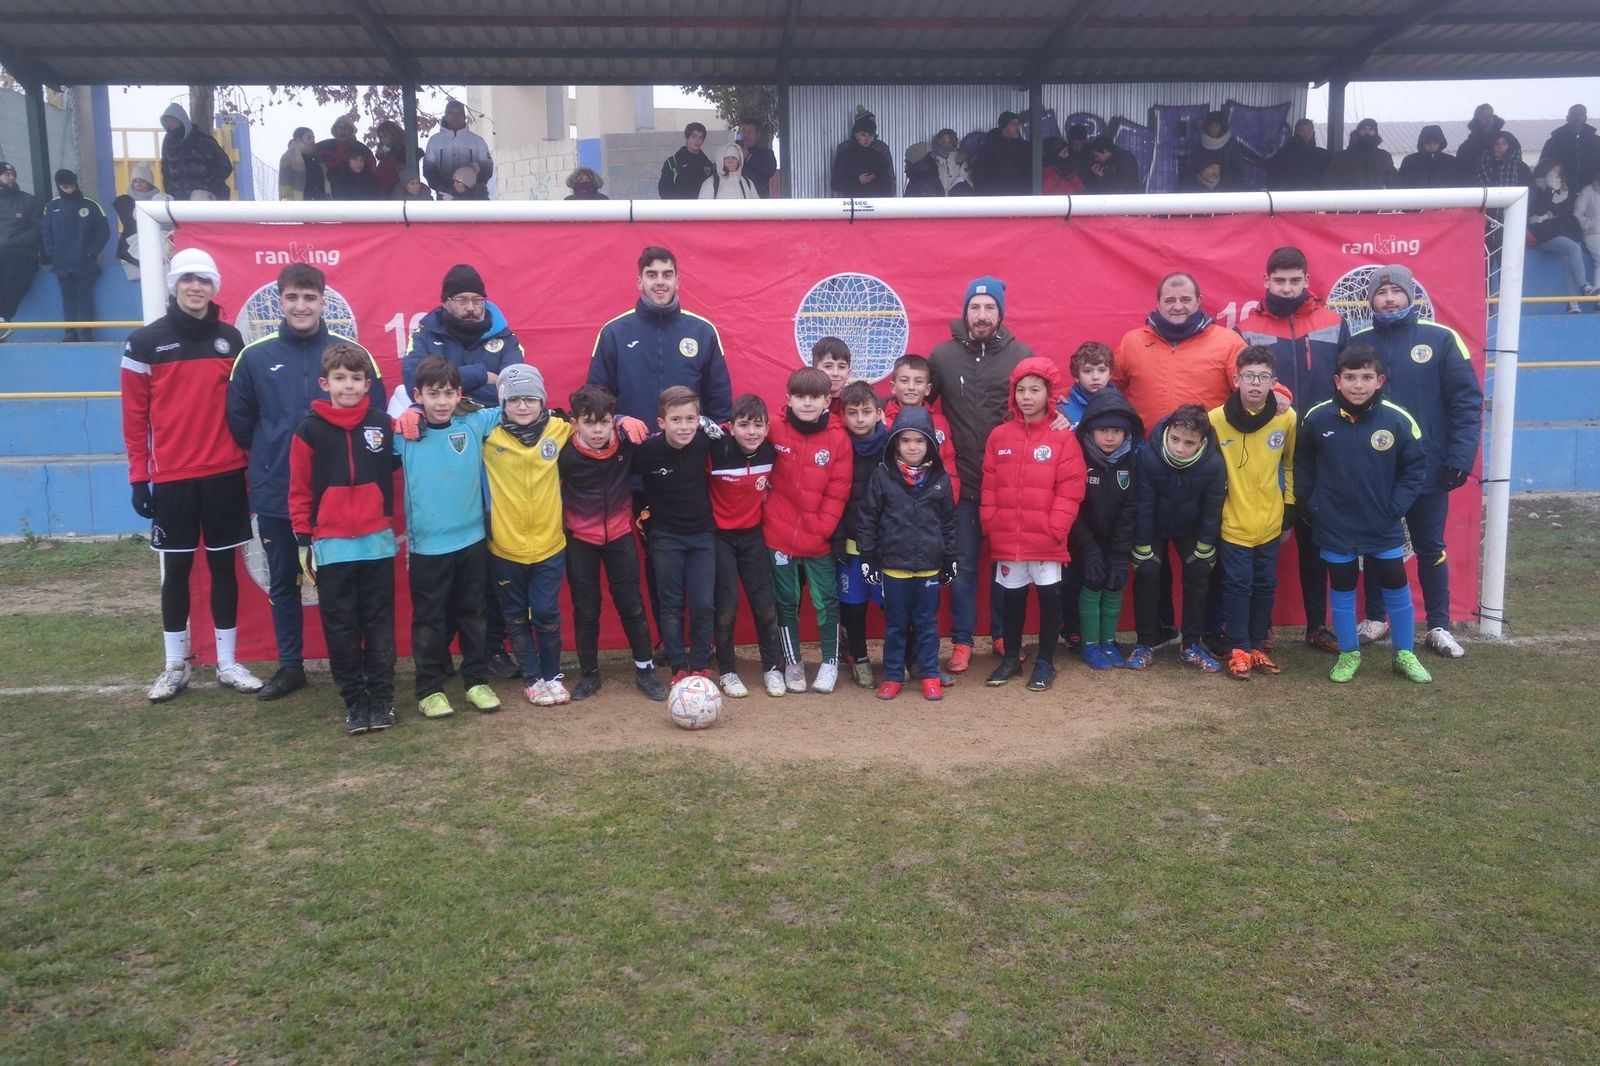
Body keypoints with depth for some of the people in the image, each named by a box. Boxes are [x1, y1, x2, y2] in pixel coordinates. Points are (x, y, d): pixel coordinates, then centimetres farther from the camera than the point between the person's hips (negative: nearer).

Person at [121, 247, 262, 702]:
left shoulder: (229, 339, 6)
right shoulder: (146, 341, -1)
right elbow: (135, 414, 0)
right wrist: (138, 476, -3)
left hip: (225, 474, 2)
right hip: (171, 477, -1)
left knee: (224, 565, 7)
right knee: (176, 569, 6)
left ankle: (227, 663, 16)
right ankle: (175, 666, 17)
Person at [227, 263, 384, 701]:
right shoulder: (255, 356, 1)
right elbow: (239, 420, 8)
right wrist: (267, 457, 7)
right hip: (275, 493, 2)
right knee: (282, 583, 12)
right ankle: (290, 665, 25)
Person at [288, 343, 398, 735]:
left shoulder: (382, 424, 2)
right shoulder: (310, 430, -2)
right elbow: (299, 490, -1)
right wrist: (303, 540, -2)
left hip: (377, 542, 1)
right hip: (331, 546, -1)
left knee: (380, 625, 7)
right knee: (341, 628, 5)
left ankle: (382, 698, 15)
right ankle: (354, 701, 14)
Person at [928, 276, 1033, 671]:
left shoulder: (1022, 355, 1)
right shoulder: (942, 356, 2)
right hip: (962, 481, 0)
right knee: (963, 564, 5)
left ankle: (1004, 634, 25)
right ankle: (961, 641, 16)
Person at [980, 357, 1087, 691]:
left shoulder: (1063, 437, -4)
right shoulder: (999, 436, 4)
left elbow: (1070, 490, -7)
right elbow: (989, 487, 6)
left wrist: (1055, 528, -13)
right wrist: (991, 525, 1)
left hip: (1046, 538, -2)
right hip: (1007, 538, 3)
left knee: (1049, 594, 7)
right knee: (1013, 596, 14)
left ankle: (1045, 661, 21)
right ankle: (1011, 657, 27)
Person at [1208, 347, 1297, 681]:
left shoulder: (1287, 417, -3)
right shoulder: (1216, 419, -10)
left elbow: (1290, 465, 10)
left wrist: (1290, 511, 9)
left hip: (1270, 522, 3)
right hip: (1233, 523, -3)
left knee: (1265, 586, 12)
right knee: (1237, 585, 1)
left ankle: (1257, 646, 24)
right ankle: (1239, 649, 12)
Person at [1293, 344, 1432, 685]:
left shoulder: (1398, 420, -12)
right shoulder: (1317, 418, -11)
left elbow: (1416, 467, -2)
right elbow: (1303, 464, 5)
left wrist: (1397, 506, -8)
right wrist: (1312, 502, 1)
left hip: (1384, 528, 0)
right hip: (1335, 528, 0)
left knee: (1397, 590, 11)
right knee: (1342, 592, 12)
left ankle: (1405, 654, 29)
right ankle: (1349, 654, 28)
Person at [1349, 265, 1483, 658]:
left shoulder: (1441, 338, -3)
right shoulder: (1358, 343, 3)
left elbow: (1467, 401, -6)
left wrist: (1460, 458, -12)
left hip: (1428, 469, -1)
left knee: (1431, 548, 9)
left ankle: (1439, 627, 20)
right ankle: (1375, 618, 27)